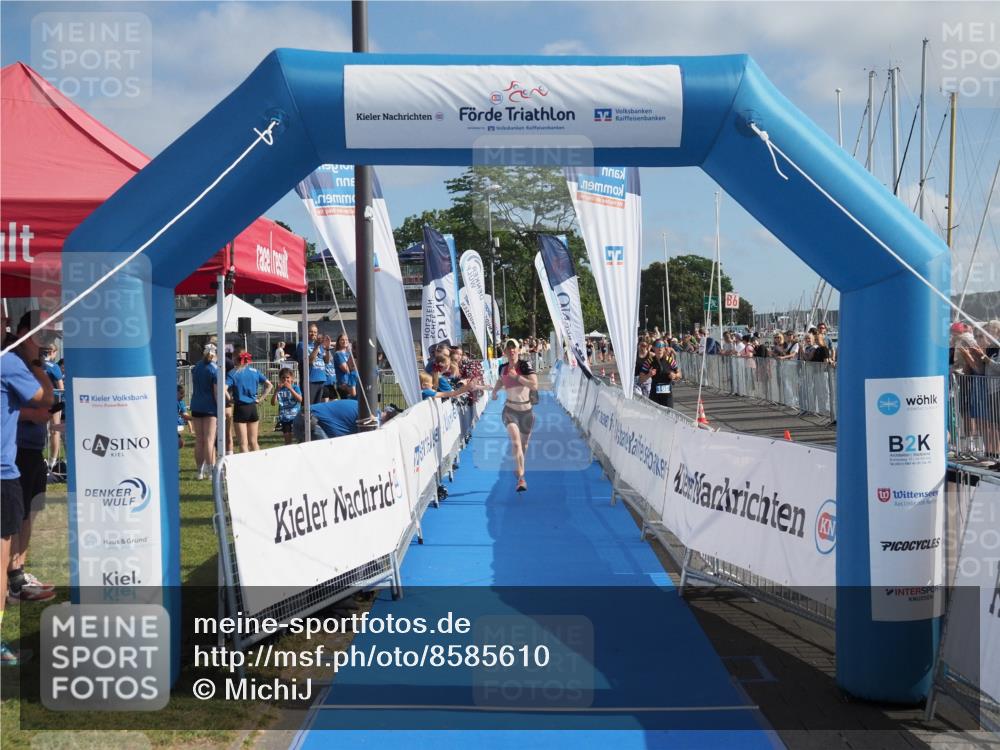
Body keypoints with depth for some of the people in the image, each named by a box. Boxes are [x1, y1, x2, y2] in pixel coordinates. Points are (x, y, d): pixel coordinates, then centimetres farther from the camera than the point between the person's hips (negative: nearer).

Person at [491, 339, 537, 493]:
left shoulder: (525, 366, -10)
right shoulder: (503, 368, 1)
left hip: (526, 411, 0)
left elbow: (534, 385, -24)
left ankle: (518, 468, 44)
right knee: (515, 442, -20)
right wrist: (495, 391, 15)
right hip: (510, 410, 0)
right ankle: (521, 477, -25)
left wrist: (516, 377, -23)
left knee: (524, 444, 16)